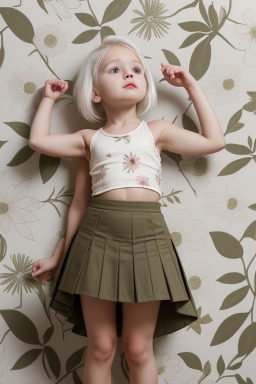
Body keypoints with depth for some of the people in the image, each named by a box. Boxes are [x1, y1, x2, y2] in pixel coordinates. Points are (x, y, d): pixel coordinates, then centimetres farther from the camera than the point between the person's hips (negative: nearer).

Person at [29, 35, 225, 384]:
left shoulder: (156, 132, 14)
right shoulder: (90, 140, 13)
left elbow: (215, 141, 13)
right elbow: (38, 140, 7)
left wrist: (191, 85, 17)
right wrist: (49, 99, 23)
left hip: (146, 238, 0)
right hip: (98, 238, 0)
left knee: (138, 349, 8)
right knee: (101, 347, 7)